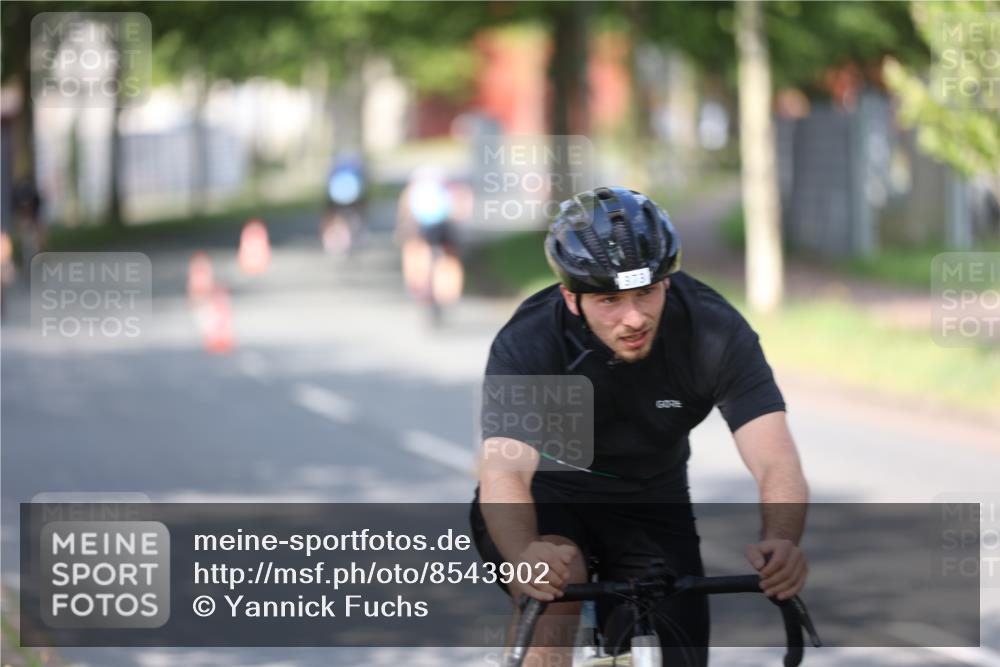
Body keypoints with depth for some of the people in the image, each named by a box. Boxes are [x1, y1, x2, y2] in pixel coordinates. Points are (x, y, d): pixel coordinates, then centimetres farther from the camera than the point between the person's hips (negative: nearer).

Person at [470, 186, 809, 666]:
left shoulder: (714, 332, -25)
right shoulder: (529, 343, -29)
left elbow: (776, 463, -34)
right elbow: (502, 474, -42)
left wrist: (781, 543, -56)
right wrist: (526, 557, -64)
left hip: (650, 503, 3)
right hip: (547, 493, -3)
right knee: (556, 583, -34)